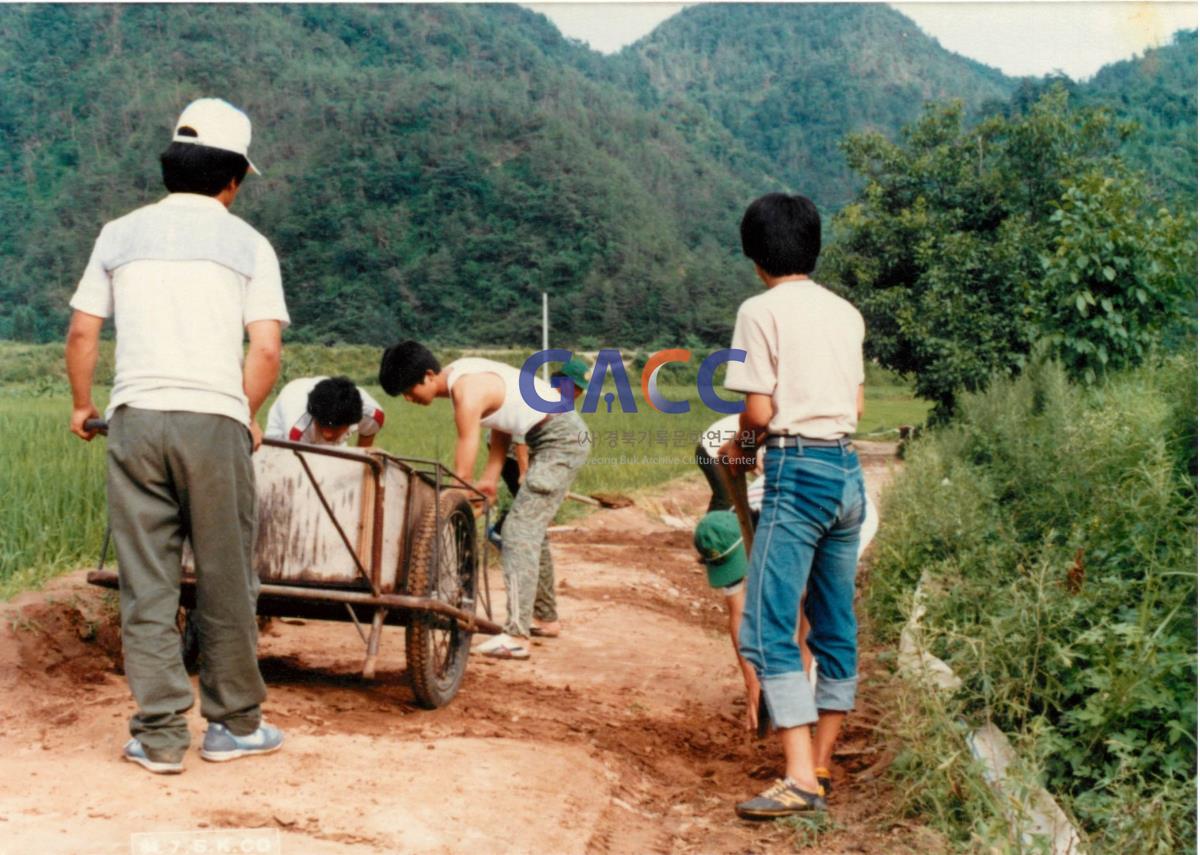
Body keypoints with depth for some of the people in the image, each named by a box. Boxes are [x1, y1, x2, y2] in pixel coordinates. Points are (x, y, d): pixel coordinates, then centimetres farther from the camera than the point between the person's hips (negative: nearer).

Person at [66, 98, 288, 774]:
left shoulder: (121, 234, 12)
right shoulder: (248, 244, 5)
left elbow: (83, 334, 10)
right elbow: (266, 351, -3)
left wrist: (82, 406, 25)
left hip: (135, 416, 2)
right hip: (215, 419, -2)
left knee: (146, 583, 6)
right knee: (226, 582, 8)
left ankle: (160, 733, 8)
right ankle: (234, 724, 17)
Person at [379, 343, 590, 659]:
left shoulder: (468, 394, -24)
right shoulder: (460, 374, 4)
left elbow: (462, 473, -23)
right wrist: (490, 477, 4)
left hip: (560, 440, -10)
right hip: (565, 434, 10)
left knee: (519, 531, -15)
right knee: (531, 527, 20)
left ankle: (516, 636, -19)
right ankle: (545, 617, 32)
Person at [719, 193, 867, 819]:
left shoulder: (762, 311, -7)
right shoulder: (845, 312, 13)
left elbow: (758, 411, -10)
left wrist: (744, 441, 9)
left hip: (797, 471, -8)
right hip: (848, 470, 8)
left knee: (768, 629, -7)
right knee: (836, 626, 13)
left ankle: (800, 779, -14)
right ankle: (820, 763, 23)